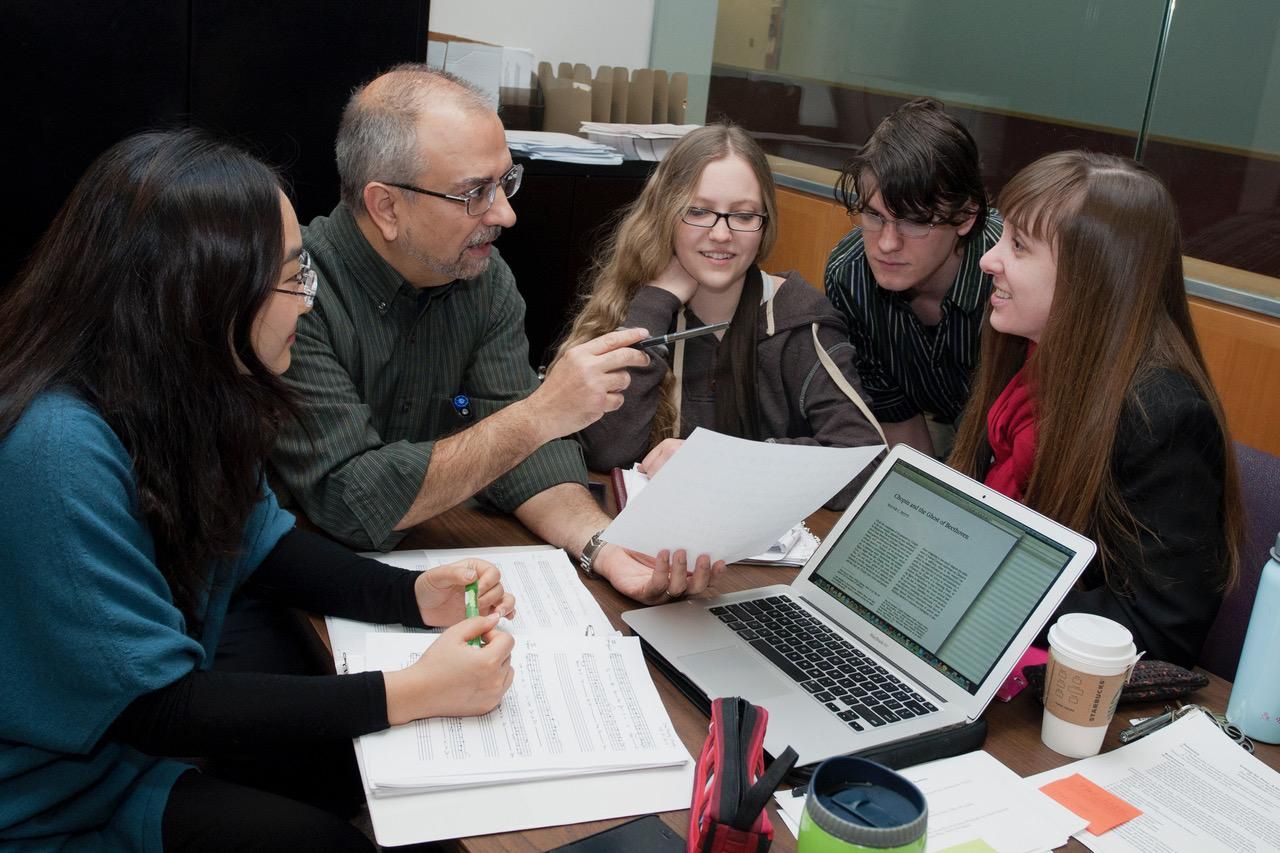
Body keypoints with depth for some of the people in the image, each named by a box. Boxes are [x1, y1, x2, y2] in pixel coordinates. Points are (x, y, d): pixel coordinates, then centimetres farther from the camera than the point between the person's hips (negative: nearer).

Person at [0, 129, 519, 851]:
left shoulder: (183, 388, -7)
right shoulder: (58, 448, -33)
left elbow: (256, 540, 5)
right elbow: (151, 706, -28)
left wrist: (414, 596, -12)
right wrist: (413, 694, -29)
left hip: (153, 705, 8)